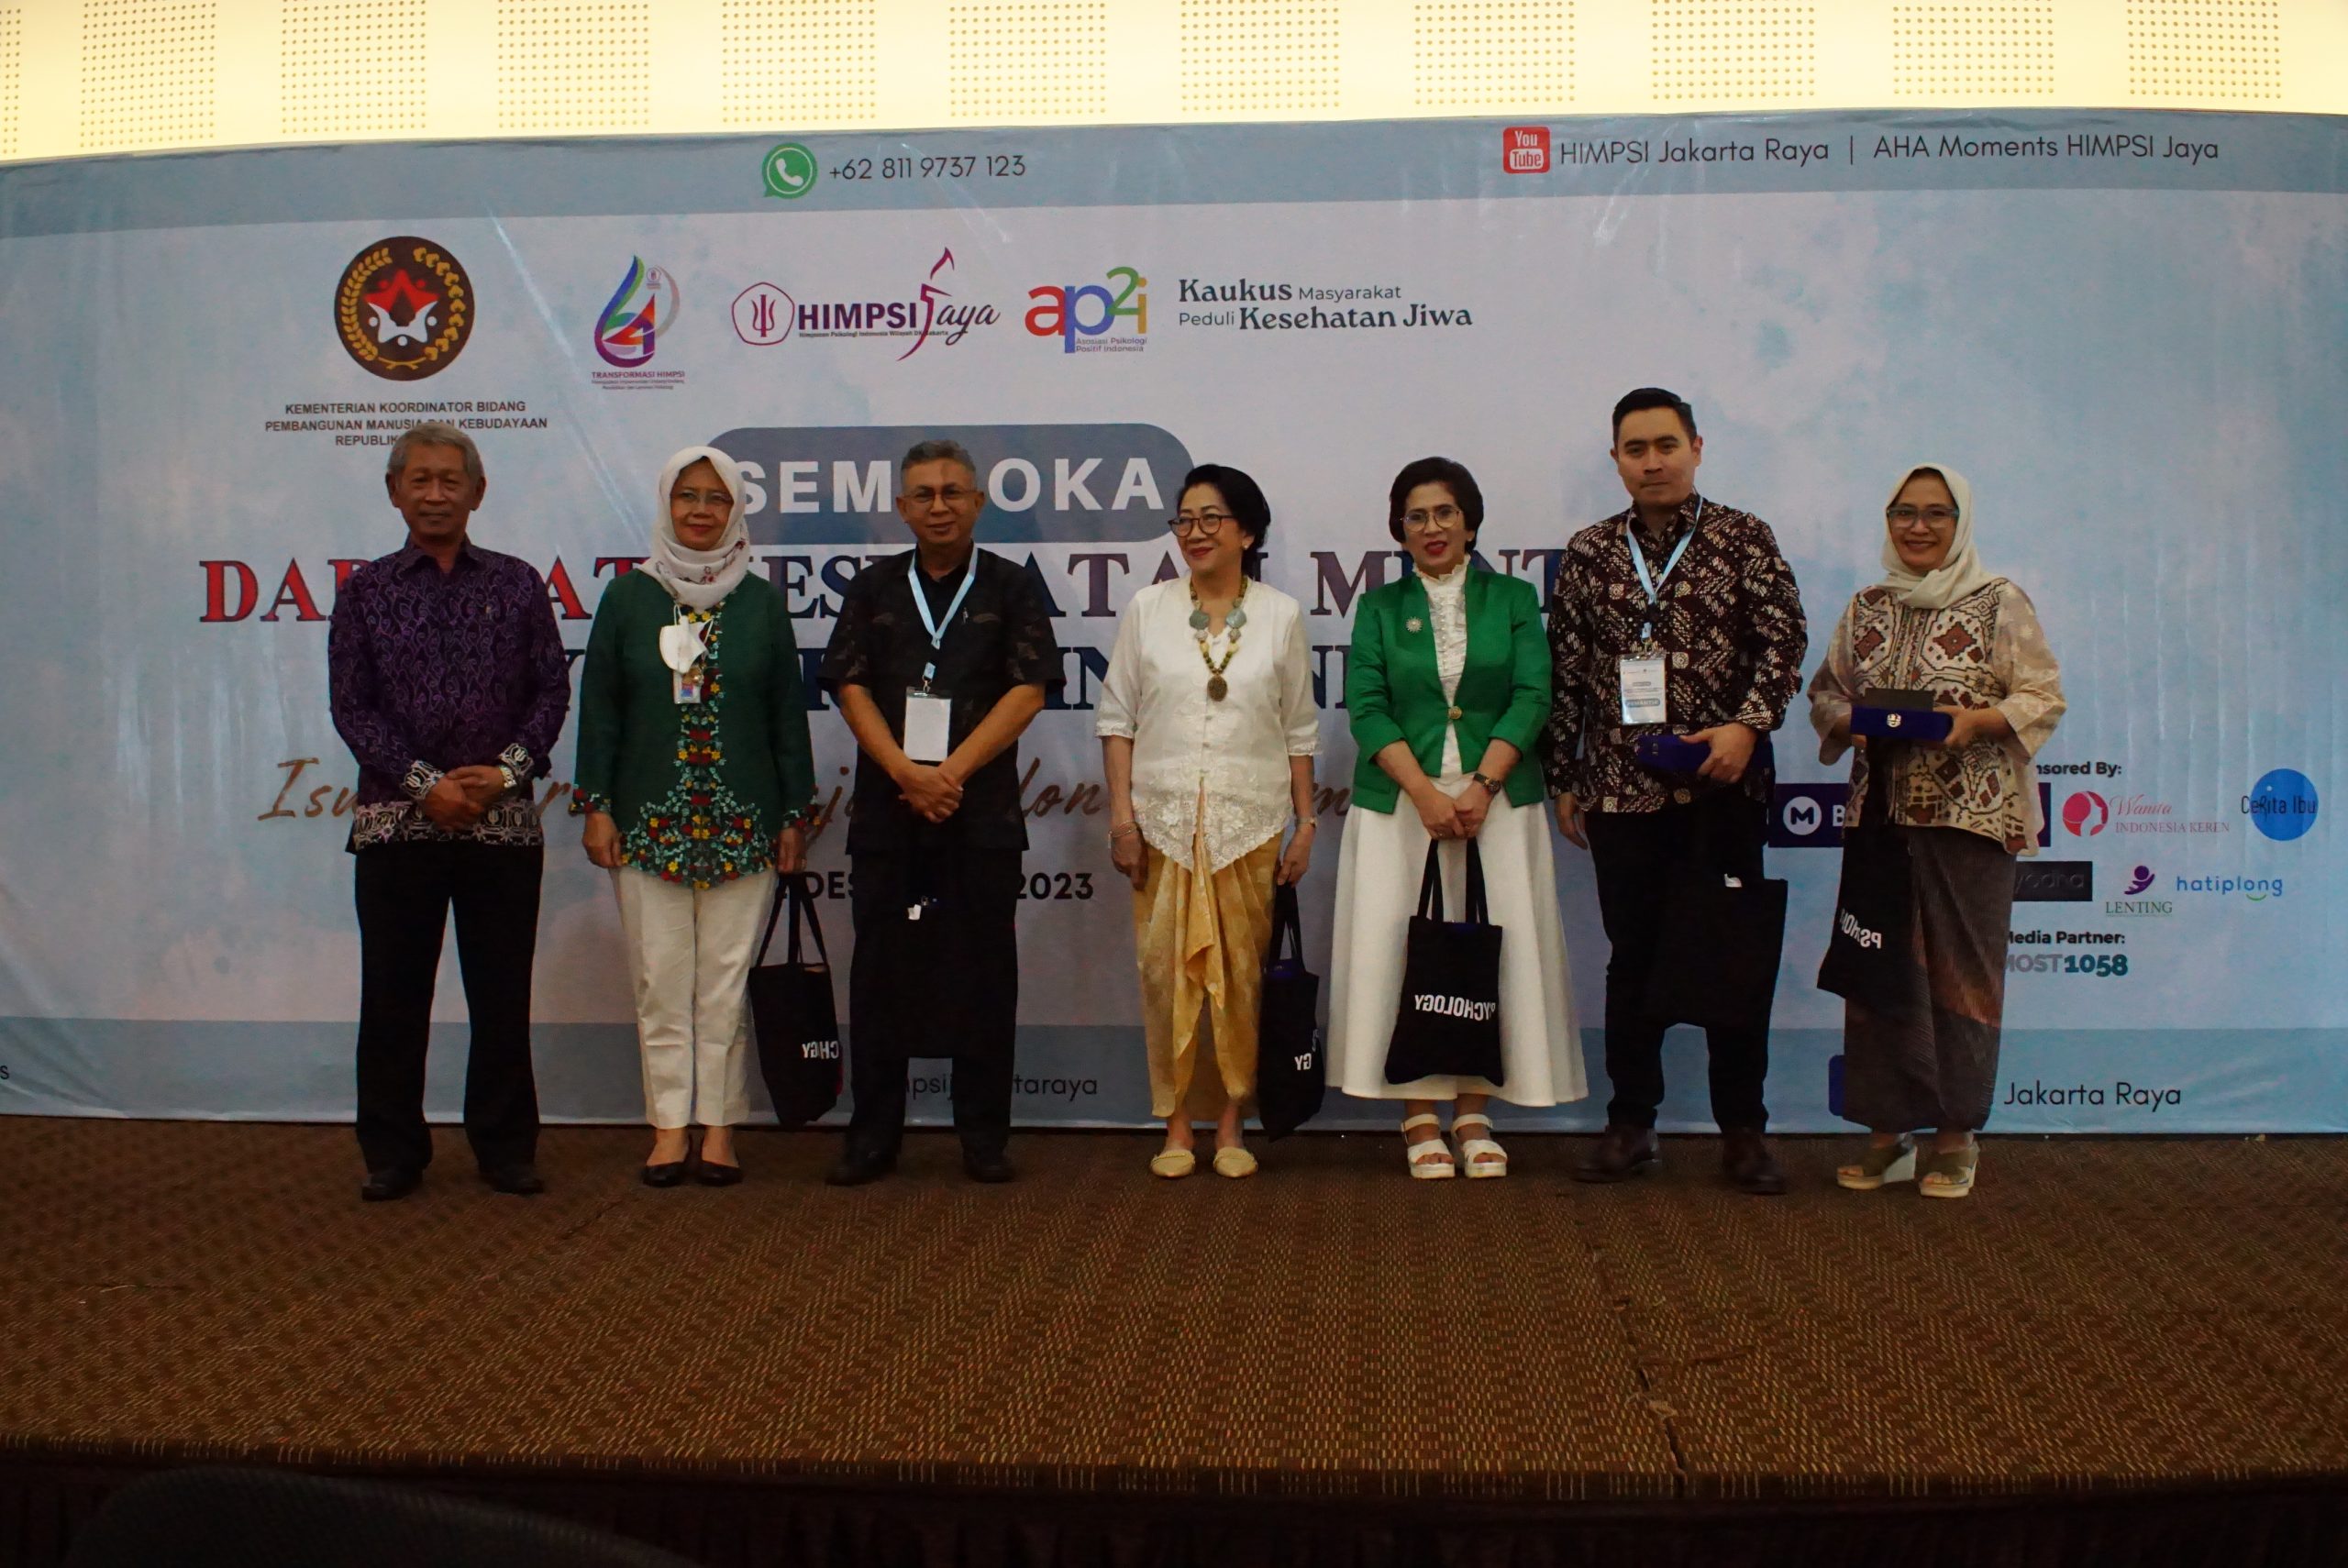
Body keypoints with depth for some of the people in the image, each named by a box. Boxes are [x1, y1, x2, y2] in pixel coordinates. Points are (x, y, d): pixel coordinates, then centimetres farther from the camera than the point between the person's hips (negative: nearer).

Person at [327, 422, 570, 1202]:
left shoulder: (518, 585, 8)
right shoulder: (365, 591, 7)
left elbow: (552, 688, 4)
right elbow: (351, 706, 0)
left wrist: (507, 770, -10)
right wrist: (425, 783, -11)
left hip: (503, 818, 0)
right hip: (397, 818, 0)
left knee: (502, 993, 4)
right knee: (393, 995, 4)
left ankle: (506, 1148, 16)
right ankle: (392, 1153, 16)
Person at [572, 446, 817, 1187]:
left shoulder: (760, 601, 7)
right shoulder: (629, 596, 6)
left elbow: (788, 713, 7)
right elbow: (599, 707, 5)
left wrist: (795, 815, 3)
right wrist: (595, 806, -1)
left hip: (741, 824, 0)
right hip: (648, 822, 0)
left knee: (727, 980, 2)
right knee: (660, 979, 2)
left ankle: (720, 1128, 10)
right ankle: (669, 1129, 11)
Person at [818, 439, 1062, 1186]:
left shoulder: (1009, 587, 7)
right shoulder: (874, 588, 12)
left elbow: (1028, 689, -3)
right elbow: (850, 687, 3)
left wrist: (953, 771, -11)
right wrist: (906, 772, -11)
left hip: (981, 809, -2)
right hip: (885, 808, 2)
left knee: (984, 974, 1)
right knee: (881, 971, 4)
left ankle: (983, 1136, 10)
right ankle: (872, 1136, 12)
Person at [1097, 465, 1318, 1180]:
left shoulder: (1280, 615, 5)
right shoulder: (1147, 609, 4)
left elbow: (1299, 730, 8)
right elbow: (1116, 718, 4)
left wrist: (1306, 823, 4)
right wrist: (1122, 814, -4)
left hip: (1250, 823, 0)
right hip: (1164, 819, 0)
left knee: (1241, 973, 3)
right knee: (1167, 971, 1)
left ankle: (1230, 1124, 15)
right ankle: (1177, 1125, 12)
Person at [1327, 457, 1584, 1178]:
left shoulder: (1513, 599, 8)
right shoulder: (1379, 607, 8)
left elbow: (1532, 698, -1)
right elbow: (1367, 710, -2)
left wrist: (1480, 786, -14)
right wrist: (1426, 793, -14)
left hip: (1496, 801, 0)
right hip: (1400, 802, 0)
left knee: (1493, 950, -1)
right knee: (1400, 949, -3)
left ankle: (1473, 1114, 10)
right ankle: (1419, 1118, 7)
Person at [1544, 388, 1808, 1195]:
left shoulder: (1743, 538, 3)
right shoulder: (1589, 553, 8)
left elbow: (1784, 638, -2)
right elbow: (1566, 674, 8)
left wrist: (1749, 724, -17)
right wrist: (1564, 780, 6)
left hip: (1723, 783, -1)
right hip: (1622, 787, 2)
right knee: (1633, 956, 8)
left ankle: (1743, 1130, 15)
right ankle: (1631, 1124, 19)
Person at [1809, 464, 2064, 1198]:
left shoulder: (2000, 603, 1)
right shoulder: (1865, 609, 13)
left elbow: (2043, 697, -2)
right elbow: (1825, 693, 16)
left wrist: (1976, 720, -19)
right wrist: (1853, 722, -5)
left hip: (1971, 815, -3)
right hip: (1881, 814, 4)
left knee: (1961, 968, 0)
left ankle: (1958, 1133, 10)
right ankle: (1888, 1129, 12)